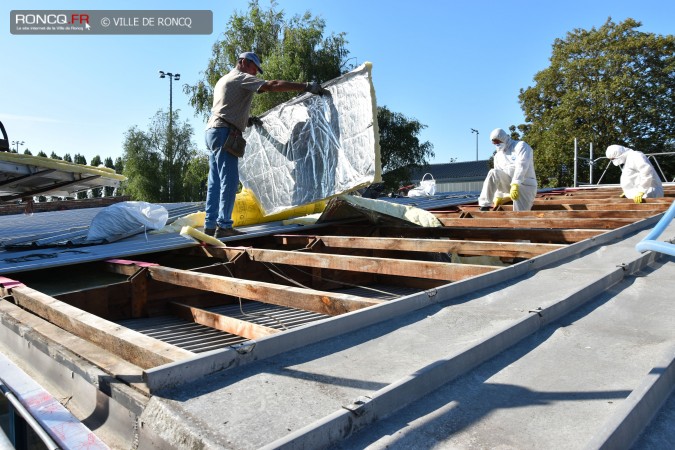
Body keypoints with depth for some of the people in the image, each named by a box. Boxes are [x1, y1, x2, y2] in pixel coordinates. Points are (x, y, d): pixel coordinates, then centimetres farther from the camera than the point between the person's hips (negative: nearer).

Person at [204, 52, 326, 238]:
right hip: (224, 132, -10)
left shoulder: (223, 80, 28)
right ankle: (224, 226, -14)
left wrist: (246, 120, 22)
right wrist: (307, 87, -18)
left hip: (213, 131, 10)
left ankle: (210, 225, 9)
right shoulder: (241, 78, -2)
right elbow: (273, 85, -15)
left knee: (215, 182, 8)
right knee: (229, 180, -12)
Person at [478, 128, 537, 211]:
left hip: (524, 185, -4)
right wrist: (498, 196, 8)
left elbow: (521, 166, -22)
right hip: (509, 183, 4)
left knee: (520, 214, -19)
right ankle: (484, 207, -29)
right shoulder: (498, 156, 15)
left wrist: (515, 184, -36)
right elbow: (499, 177, 15)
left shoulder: (521, 146, -5)